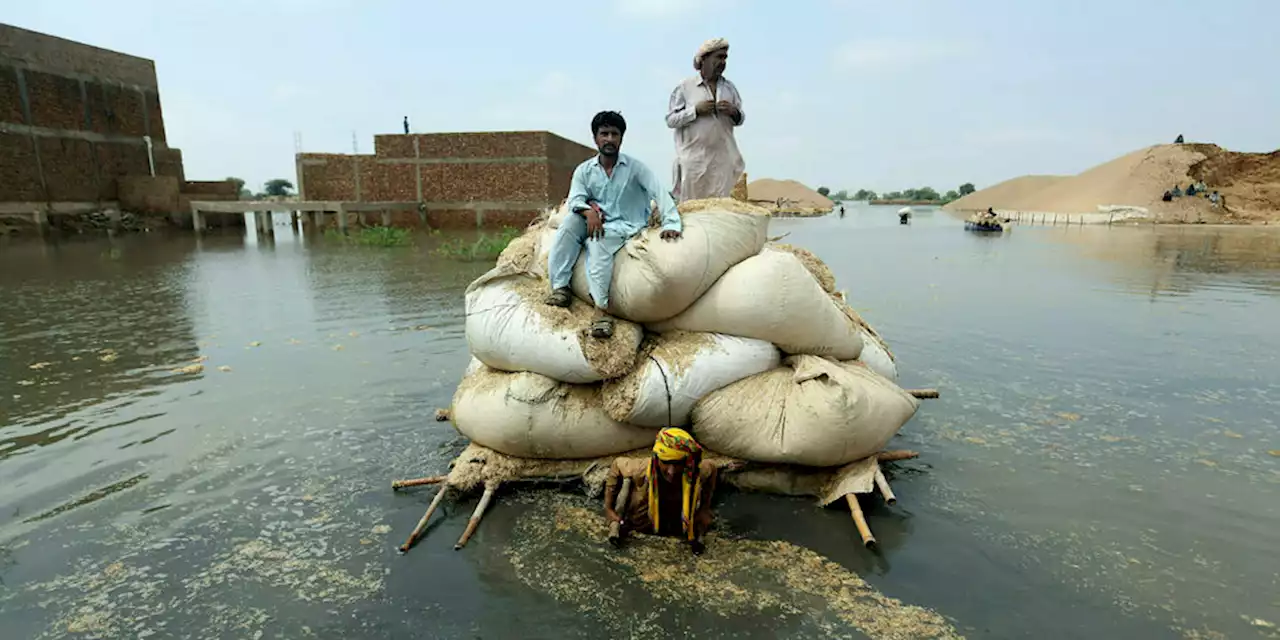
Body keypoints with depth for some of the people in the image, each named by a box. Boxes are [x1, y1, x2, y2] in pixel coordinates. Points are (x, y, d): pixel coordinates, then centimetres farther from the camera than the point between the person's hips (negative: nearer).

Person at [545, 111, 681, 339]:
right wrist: (588, 210, -28)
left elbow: (659, 193, -13)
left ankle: (601, 308, -40)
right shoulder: (584, 170, 6)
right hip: (595, 222, 4)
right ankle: (560, 287, -26)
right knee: (570, 222, -27)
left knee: (597, 243, -35)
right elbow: (575, 200, -4)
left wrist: (671, 223, -29)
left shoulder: (635, 167, -3)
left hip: (625, 226, -3)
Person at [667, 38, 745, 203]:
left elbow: (740, 119, 18)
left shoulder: (729, 87, 14)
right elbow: (670, 120, -2)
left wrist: (734, 112, -4)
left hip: (723, 158, 4)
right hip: (694, 157, -3)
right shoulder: (686, 87, 2)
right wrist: (696, 110, -13)